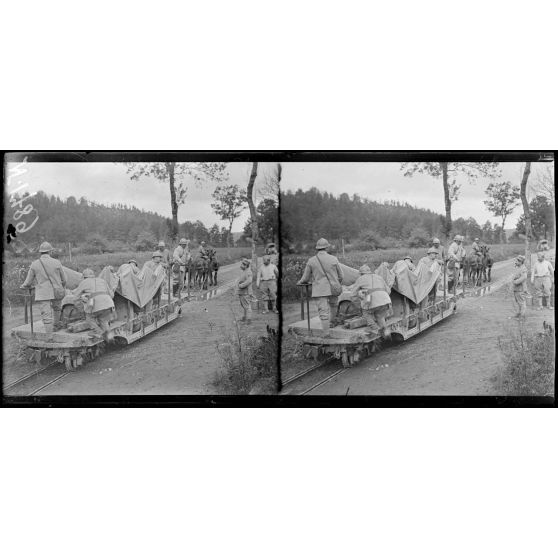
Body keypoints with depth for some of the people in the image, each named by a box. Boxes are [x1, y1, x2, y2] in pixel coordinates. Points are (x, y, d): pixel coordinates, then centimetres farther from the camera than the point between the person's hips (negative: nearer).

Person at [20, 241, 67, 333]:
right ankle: (56, 325, 45)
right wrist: (63, 289, 22)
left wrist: (23, 286, 26)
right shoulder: (56, 262, -6)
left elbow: (28, 282, 3)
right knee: (56, 308, 28)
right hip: (56, 292, 1)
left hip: (42, 294, -1)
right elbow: (63, 279, 3)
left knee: (46, 316, 0)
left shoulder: (34, 264, -5)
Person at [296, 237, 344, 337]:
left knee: (323, 311, -1)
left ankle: (326, 333, -4)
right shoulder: (334, 259, -4)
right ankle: (334, 321, 45)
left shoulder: (311, 261, -5)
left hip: (320, 290, -2)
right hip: (333, 288, 2)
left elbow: (305, 278, 3)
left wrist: (300, 282, 24)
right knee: (333, 304, 27)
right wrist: (339, 284, 23)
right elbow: (341, 276, 3)